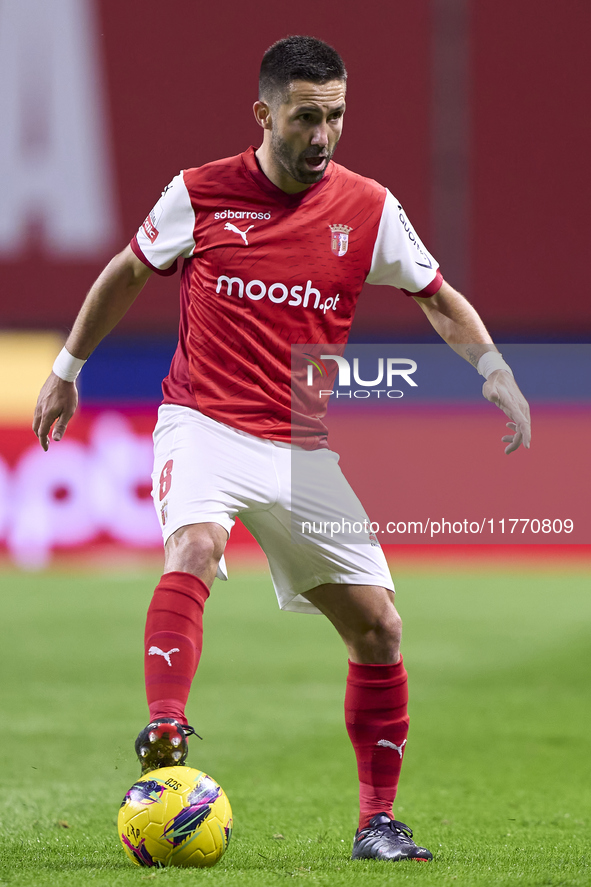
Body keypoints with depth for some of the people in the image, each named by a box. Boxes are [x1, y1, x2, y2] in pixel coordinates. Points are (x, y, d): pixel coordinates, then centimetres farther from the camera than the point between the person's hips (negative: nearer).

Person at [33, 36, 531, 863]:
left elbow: (438, 298, 13)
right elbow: (129, 273, 15)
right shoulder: (199, 195, -2)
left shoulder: (368, 209, 2)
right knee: (193, 548, -34)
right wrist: (67, 368, 20)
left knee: (378, 625, 0)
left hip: (306, 449, 3)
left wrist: (493, 368, -4)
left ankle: (378, 820, 13)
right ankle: (163, 737, -45)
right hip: (205, 423, -3)